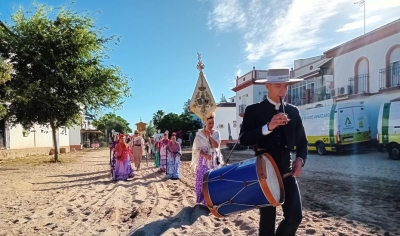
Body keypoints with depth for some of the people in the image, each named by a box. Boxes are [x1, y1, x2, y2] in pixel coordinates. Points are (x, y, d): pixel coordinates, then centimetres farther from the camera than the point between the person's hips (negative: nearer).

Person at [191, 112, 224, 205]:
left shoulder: (216, 133, 4)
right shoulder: (199, 134, -3)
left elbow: (217, 146, -8)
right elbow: (197, 149, -5)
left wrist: (210, 136, -18)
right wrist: (205, 155, -20)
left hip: (214, 160, 2)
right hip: (203, 160, -2)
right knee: (201, 180, -5)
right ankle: (200, 199, 10)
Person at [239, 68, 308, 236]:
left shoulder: (293, 111, 8)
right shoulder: (253, 111, -4)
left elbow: (301, 140, 13)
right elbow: (244, 140, -15)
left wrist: (300, 159, -6)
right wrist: (268, 127, -27)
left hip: (287, 171, 4)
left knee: (295, 216, 0)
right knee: (267, 219, 7)